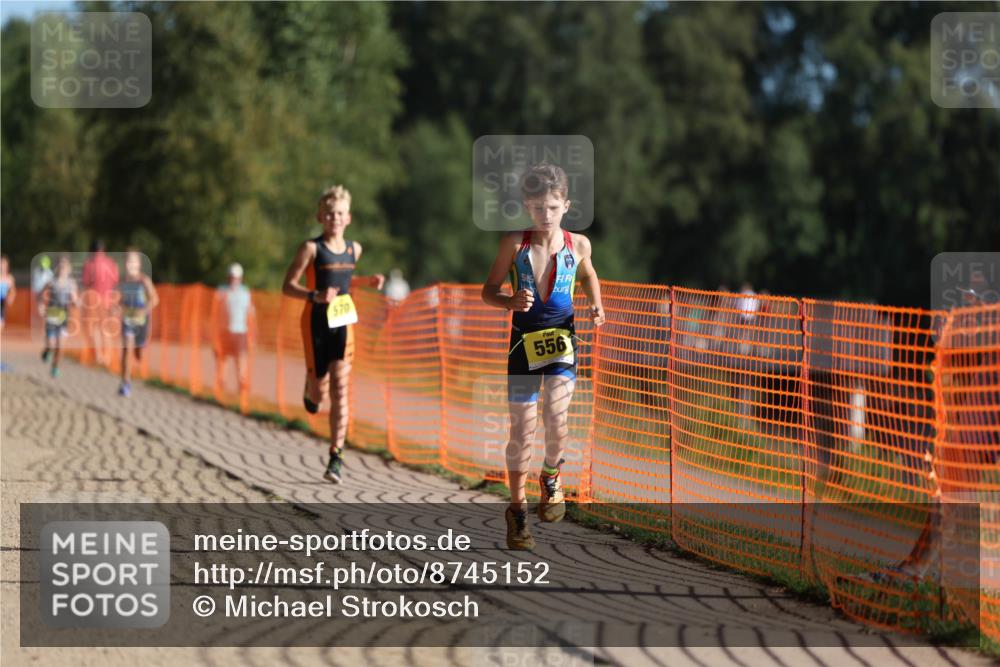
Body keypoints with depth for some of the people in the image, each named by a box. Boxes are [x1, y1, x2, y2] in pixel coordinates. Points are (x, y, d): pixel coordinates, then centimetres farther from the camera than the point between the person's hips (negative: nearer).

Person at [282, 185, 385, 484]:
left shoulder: (354, 249, 7)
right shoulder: (311, 248, -8)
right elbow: (288, 286, -9)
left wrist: (367, 281, 8)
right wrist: (315, 296, -25)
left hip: (342, 323, 3)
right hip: (315, 323, -3)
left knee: (340, 391, -7)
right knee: (319, 391, 5)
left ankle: (335, 458, -8)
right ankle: (310, 388, 45)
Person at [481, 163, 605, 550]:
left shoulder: (577, 244, -3)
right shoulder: (515, 244, -6)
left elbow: (588, 275, 20)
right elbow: (488, 291, 0)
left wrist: (596, 306, 0)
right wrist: (511, 302, -21)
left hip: (561, 339, 0)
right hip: (524, 340, 0)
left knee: (556, 415, -20)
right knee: (522, 431, 3)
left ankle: (551, 476, 12)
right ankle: (517, 509, 18)